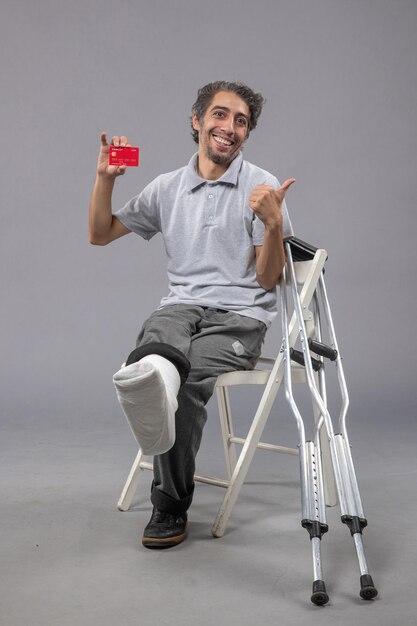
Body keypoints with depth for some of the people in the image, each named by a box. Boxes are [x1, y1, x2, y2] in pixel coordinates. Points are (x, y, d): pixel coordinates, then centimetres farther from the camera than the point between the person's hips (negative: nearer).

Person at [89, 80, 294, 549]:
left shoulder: (262, 188, 5)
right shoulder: (167, 188, 16)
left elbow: (268, 280, 1)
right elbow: (100, 234, 22)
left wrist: (274, 224, -17)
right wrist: (105, 178, 7)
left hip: (240, 315, -3)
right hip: (182, 306, 3)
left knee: (190, 378, -32)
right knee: (155, 351, -34)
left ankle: (170, 505, -23)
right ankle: (153, 379, -67)